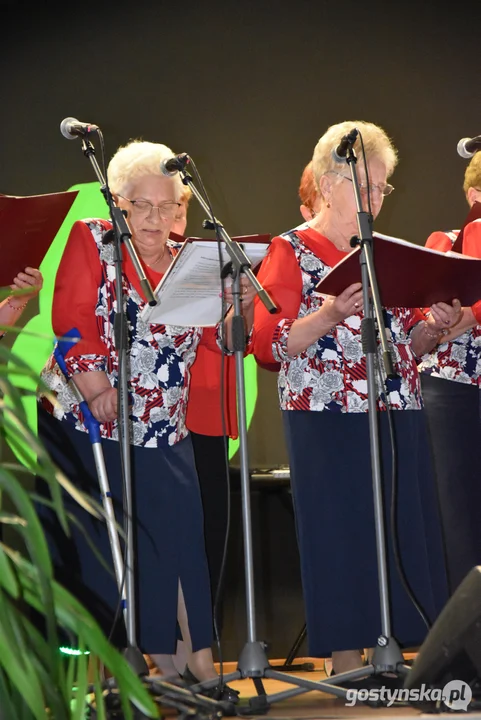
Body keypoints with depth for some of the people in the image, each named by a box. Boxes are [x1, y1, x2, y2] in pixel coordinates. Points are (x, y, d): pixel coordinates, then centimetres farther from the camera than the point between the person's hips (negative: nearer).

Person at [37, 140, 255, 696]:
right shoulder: (91, 241, 1)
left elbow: (219, 340, 5)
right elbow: (71, 317, -11)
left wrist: (240, 307, -15)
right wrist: (95, 379, -24)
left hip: (163, 430, 3)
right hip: (86, 422, -3)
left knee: (174, 541, -4)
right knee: (91, 549, 2)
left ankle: (195, 662, 0)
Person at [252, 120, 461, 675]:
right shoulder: (291, 252, -1)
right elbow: (266, 343, -10)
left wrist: (434, 325, -1)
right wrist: (328, 317, -24)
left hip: (399, 418, 6)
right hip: (329, 421, -6)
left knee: (406, 529, 4)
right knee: (341, 533, -3)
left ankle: (399, 648, 10)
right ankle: (347, 668, 4)